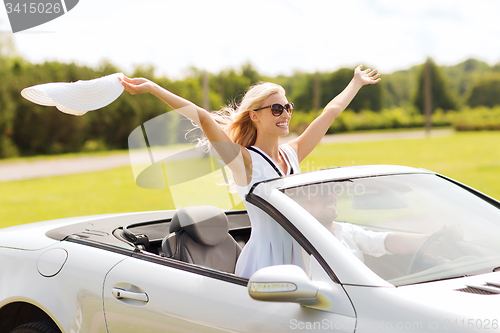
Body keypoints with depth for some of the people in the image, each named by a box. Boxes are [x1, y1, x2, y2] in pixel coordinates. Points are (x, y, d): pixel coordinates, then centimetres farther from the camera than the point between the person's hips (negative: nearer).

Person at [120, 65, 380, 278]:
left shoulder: (292, 155, 11)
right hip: (261, 267, -6)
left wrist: (357, 82, 33)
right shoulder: (245, 161, -7)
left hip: (296, 263, 6)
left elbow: (331, 111, 22)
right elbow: (203, 118, -18)